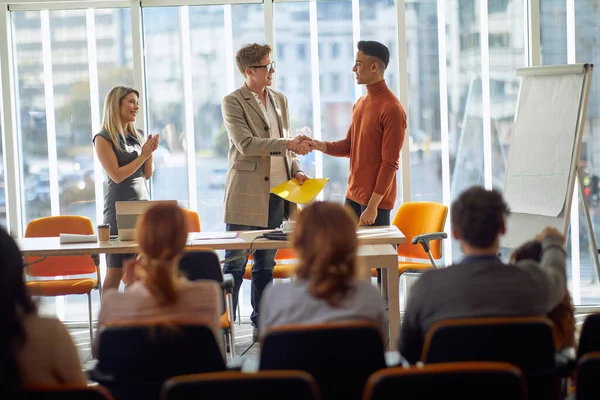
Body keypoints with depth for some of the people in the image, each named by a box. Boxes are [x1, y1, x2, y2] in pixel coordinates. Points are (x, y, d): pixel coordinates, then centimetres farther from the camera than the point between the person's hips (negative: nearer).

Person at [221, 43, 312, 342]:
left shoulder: (279, 100, 14)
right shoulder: (233, 102, -6)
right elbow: (246, 143, -18)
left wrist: (296, 170, 3)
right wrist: (288, 144, -23)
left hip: (276, 194, 6)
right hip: (246, 196, -6)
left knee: (266, 264, 11)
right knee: (235, 263, -3)